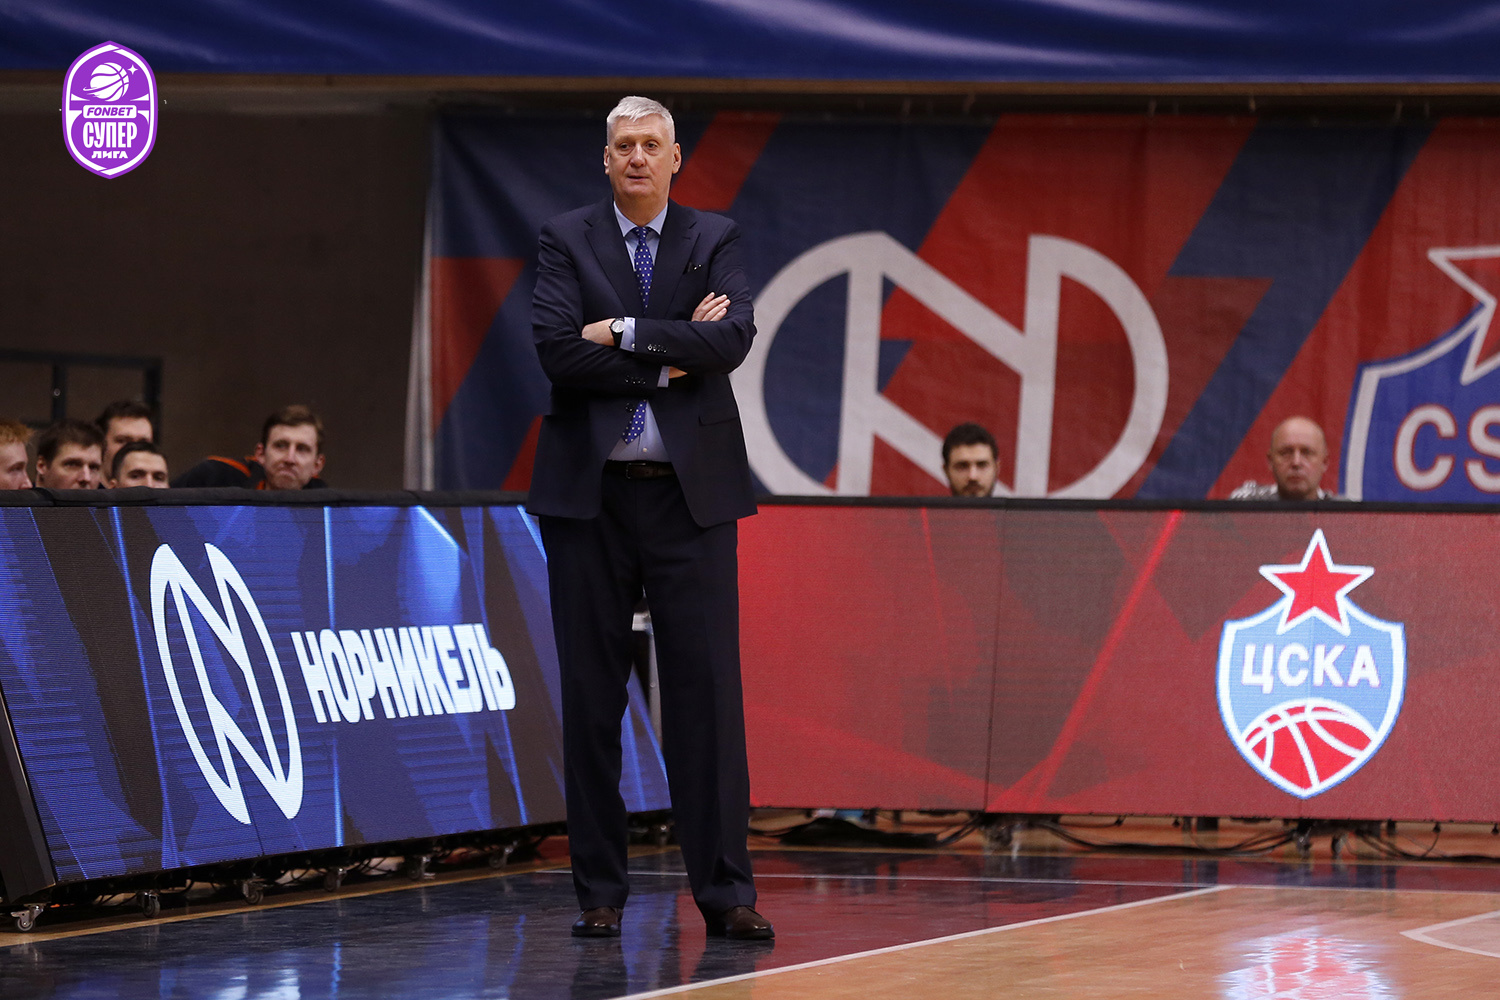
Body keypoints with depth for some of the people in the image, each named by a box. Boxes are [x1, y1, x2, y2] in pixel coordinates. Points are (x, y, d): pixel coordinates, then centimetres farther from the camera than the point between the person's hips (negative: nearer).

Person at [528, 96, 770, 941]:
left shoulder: (715, 241, 8)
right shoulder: (567, 241, 5)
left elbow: (734, 338, -10)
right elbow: (558, 353, -10)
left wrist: (627, 333, -12)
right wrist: (670, 358, -11)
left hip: (691, 491, 0)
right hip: (590, 492, 0)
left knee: (707, 689, -3)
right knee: (592, 695, 3)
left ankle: (726, 892, 0)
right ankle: (601, 892, 10)